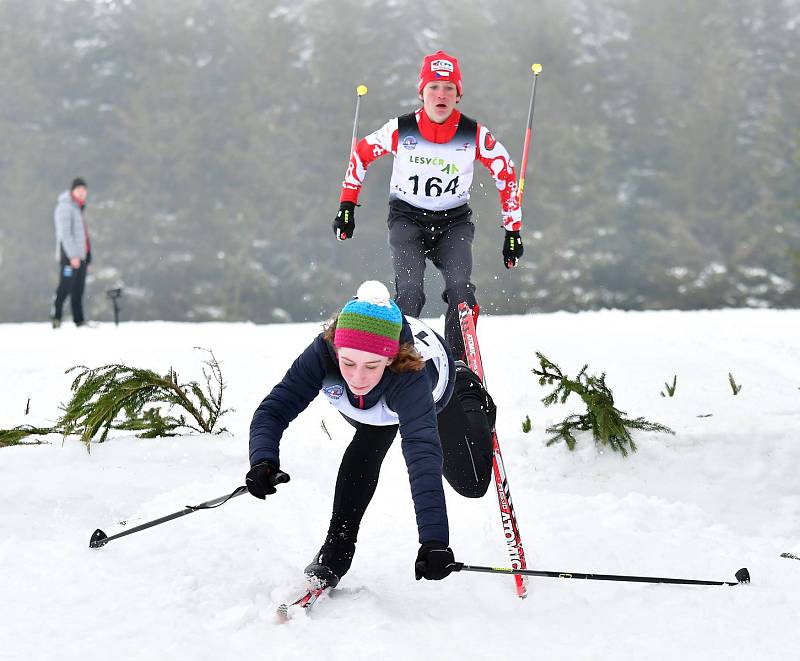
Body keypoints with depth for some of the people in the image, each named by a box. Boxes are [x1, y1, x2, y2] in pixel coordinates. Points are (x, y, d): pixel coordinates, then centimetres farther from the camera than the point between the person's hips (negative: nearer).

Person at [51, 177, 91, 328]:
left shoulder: (80, 207, 19)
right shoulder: (65, 207, -9)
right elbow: (65, 233, -16)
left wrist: (87, 257, 20)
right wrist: (73, 255, -22)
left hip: (81, 255, 9)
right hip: (68, 255, -9)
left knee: (78, 289, 7)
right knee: (65, 287, -11)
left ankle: (79, 320, 7)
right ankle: (55, 317, -9)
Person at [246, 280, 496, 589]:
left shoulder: (409, 374, -51)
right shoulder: (323, 353, -44)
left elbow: (423, 459, -58)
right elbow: (273, 410, -40)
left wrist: (434, 540, -67)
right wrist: (263, 460, -62)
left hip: (435, 394, -2)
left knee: (472, 484, 9)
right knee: (364, 452, -24)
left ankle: (469, 394, 35)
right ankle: (335, 554, -7)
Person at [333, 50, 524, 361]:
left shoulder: (474, 134, -11)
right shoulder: (400, 130, -11)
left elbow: (506, 174, 2)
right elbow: (361, 154, 6)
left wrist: (513, 230, 2)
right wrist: (347, 204, 5)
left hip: (454, 222, 1)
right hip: (407, 219, 0)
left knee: (461, 289, -22)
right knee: (410, 293, -22)